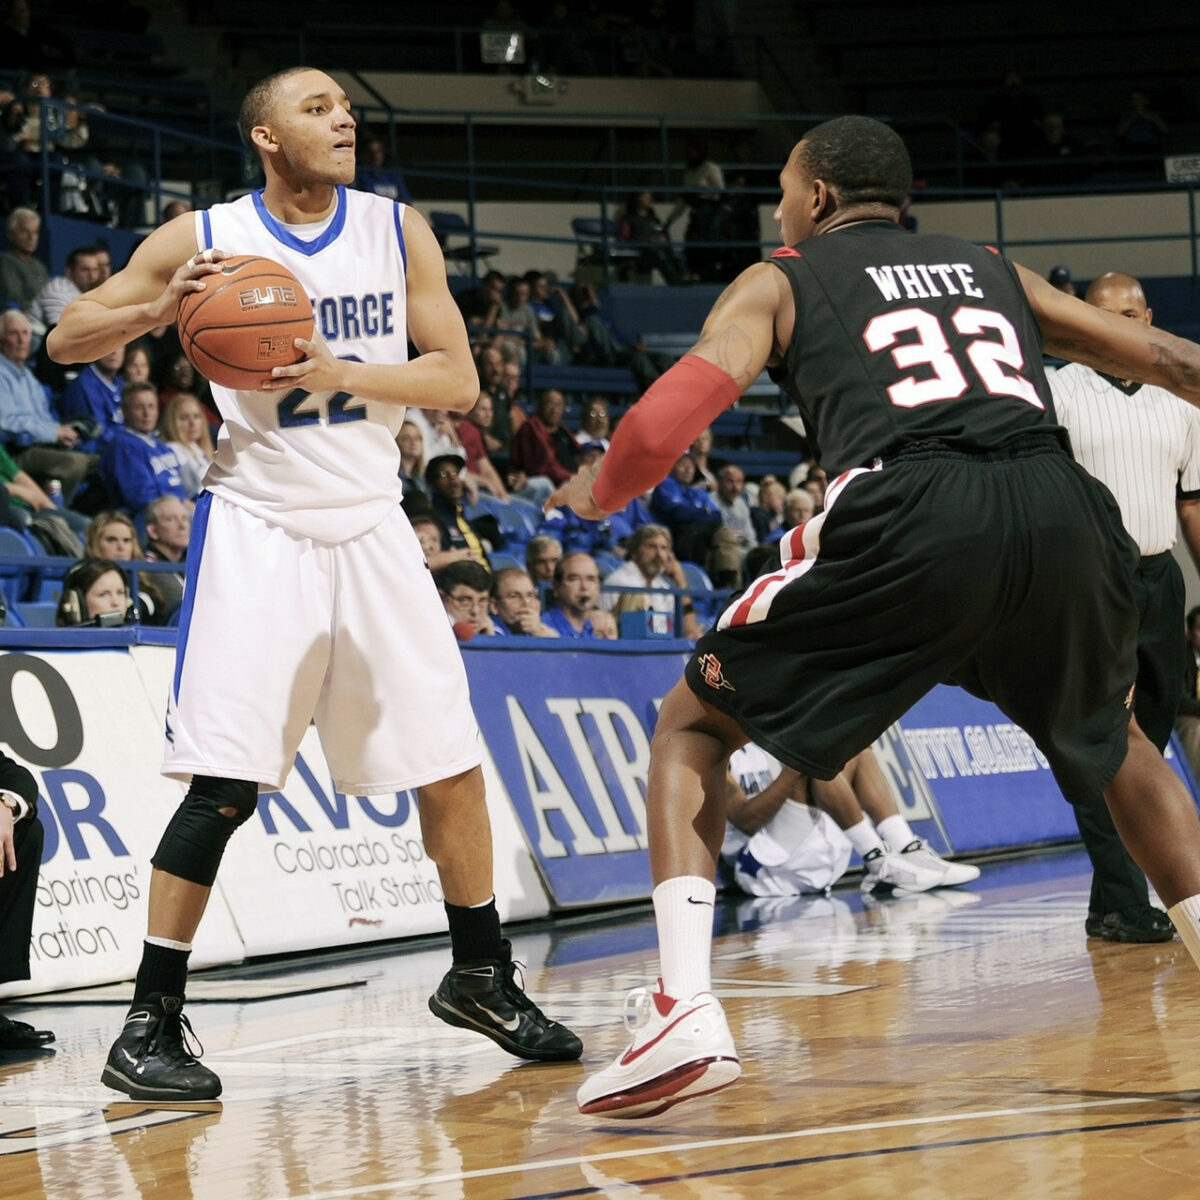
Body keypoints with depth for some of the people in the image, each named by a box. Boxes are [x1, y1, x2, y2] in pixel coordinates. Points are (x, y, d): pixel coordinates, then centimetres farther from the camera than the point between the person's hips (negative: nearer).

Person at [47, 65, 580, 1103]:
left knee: (451, 765, 7)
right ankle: (150, 1025, -6)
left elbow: (458, 378, -2)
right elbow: (66, 341, -1)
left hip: (372, 527, 4)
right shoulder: (202, 240, -6)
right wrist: (158, 311, -20)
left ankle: (481, 978, 26)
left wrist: (341, 374, -18)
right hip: (258, 528, -4)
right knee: (224, 785, -14)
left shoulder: (398, 232, 1)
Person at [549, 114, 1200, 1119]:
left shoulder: (780, 281, 22)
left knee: (692, 726, 15)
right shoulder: (996, 272, 32)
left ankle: (686, 1013, -3)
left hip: (907, 516, -4)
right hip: (1060, 506, 4)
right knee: (1115, 742, 33)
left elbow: (674, 412, 7)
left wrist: (597, 495, 25)